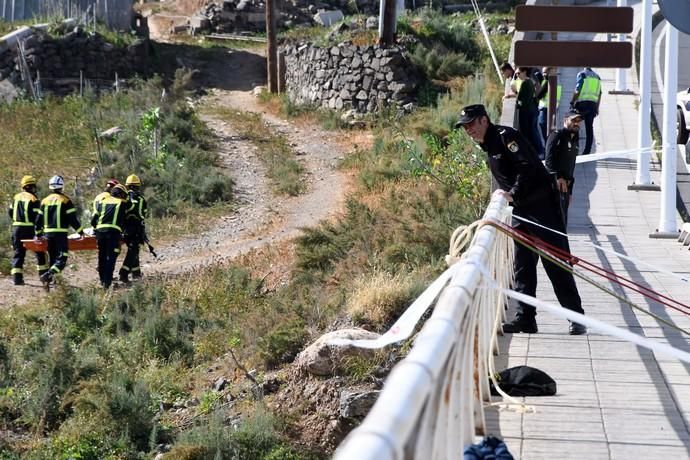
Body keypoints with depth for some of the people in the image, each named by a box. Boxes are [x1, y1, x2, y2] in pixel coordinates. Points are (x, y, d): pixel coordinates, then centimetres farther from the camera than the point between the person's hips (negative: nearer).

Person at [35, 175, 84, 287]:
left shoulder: (45, 201, 11)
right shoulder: (65, 200, -4)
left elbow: (39, 218, 14)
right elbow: (73, 218, -5)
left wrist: (38, 233, 27)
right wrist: (80, 231, 4)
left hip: (48, 233, 6)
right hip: (61, 234, -6)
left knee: (53, 257, 16)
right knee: (62, 259, -9)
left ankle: (51, 278, 13)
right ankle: (48, 275, -28)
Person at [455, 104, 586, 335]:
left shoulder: (505, 136, -13)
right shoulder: (488, 145, 17)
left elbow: (528, 167, -23)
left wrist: (513, 194, -26)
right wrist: (504, 195, 8)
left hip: (541, 206, -10)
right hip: (520, 210, 10)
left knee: (556, 263, -8)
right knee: (522, 266, 7)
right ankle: (525, 318, 9)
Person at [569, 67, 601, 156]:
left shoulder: (582, 74, -2)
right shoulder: (597, 76, 16)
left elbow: (577, 90, -11)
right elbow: (599, 94, 14)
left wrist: (572, 102, -4)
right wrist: (597, 108, 17)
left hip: (582, 103, -5)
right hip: (593, 104, 5)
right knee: (589, 128, 5)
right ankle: (587, 151, 3)